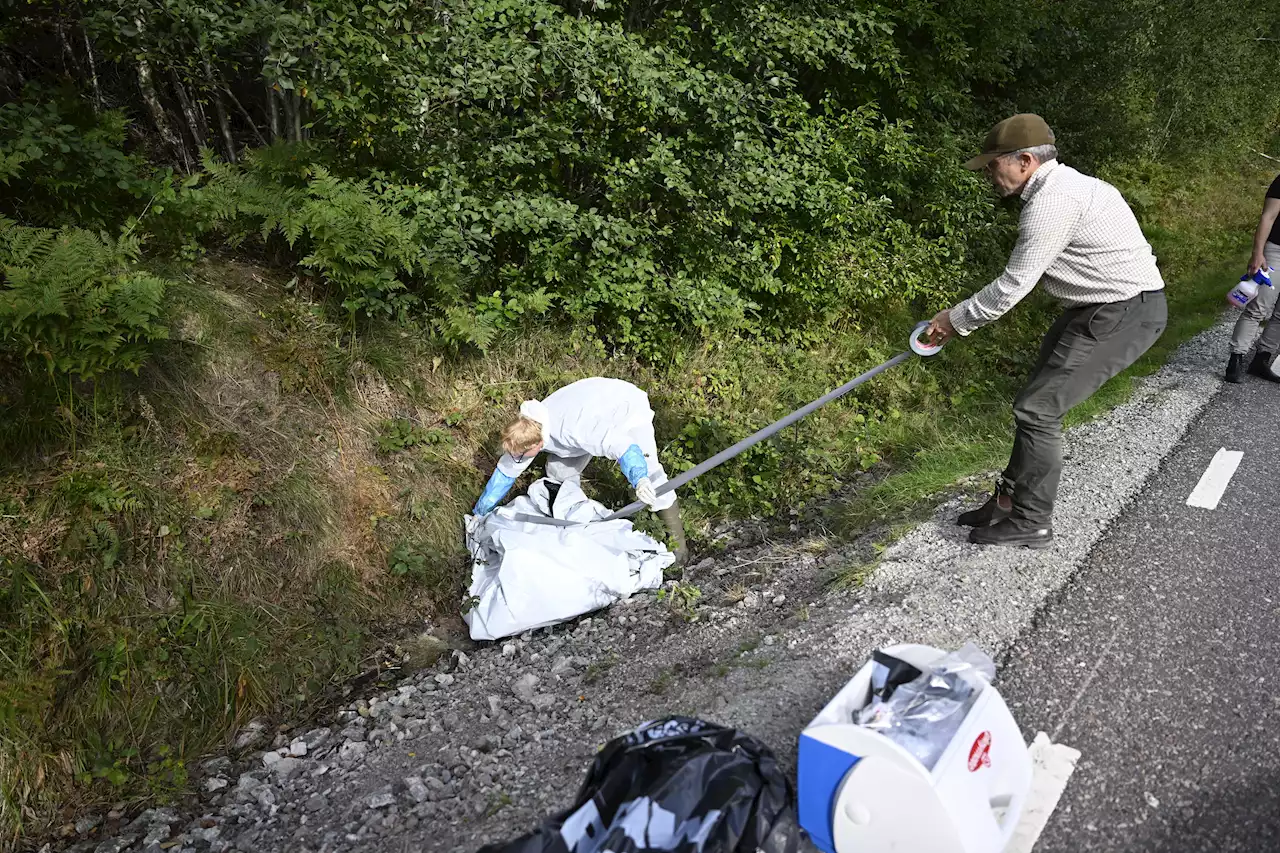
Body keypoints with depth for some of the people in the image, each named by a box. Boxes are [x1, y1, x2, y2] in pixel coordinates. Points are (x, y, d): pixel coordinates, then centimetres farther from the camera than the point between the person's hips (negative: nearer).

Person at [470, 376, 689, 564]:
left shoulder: (573, 430, -44)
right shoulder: (529, 429, -19)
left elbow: (622, 446, -54)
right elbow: (505, 472, -5)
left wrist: (639, 479, -72)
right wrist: (479, 514, 2)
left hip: (628, 409, -7)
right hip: (598, 407, 7)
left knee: (647, 474, -22)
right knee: (558, 471, 1)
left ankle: (677, 541, -8)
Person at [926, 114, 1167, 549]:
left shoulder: (1053, 199, -20)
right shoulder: (1063, 185, 13)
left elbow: (1014, 284, -19)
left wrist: (957, 320, -7)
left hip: (1125, 312, -10)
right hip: (1102, 307, 10)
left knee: (1038, 408, -9)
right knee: (1040, 400, 11)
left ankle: (1031, 522, 3)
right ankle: (1011, 500, 20)